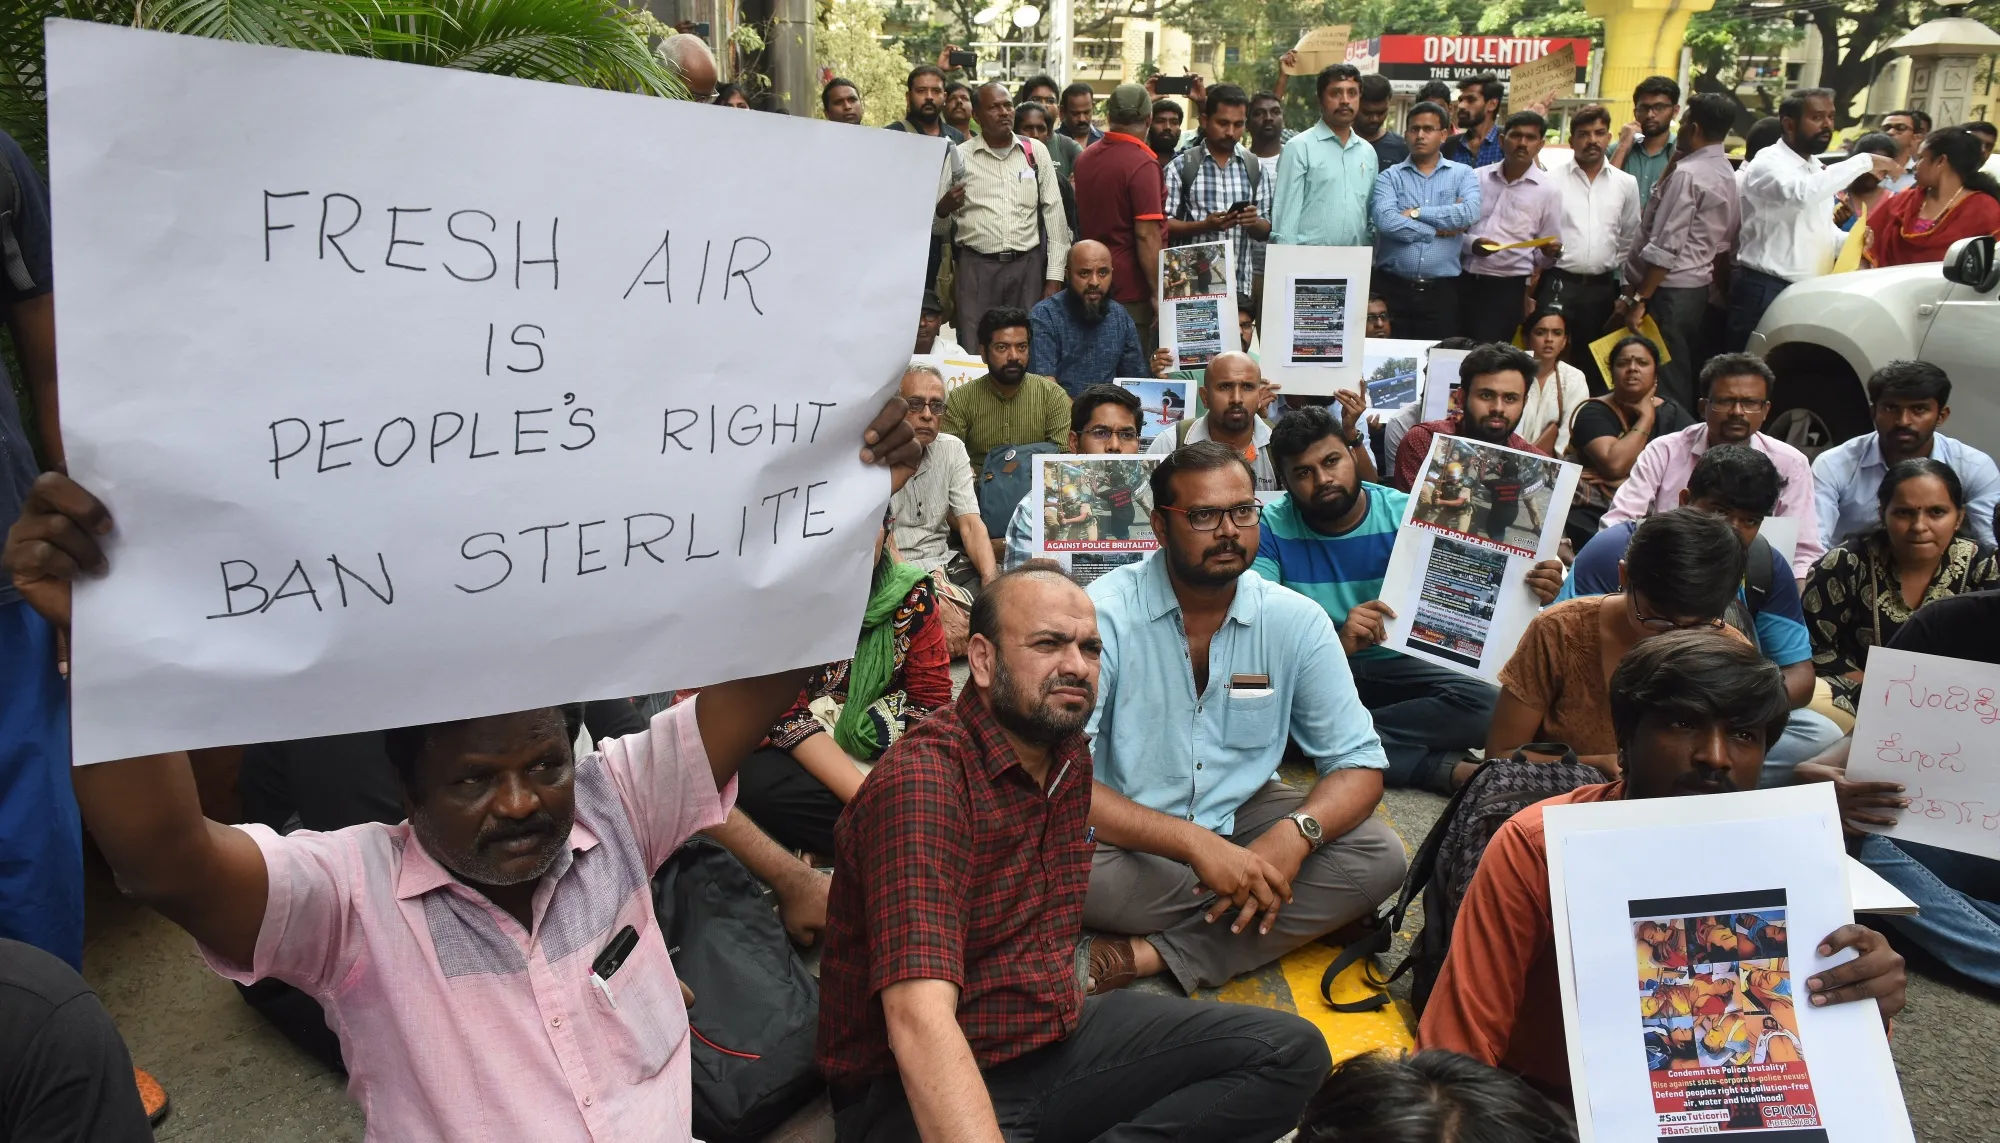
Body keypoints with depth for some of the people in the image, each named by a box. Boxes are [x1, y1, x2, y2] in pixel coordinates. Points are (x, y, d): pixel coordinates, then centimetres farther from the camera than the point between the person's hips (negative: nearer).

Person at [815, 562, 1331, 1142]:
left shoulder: (1068, 751, 5)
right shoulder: (921, 782, -22)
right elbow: (920, 1020, -35)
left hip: (1062, 1035, 9)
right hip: (920, 1089, -9)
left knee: (1291, 1052, -5)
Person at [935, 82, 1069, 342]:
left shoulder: (1036, 151, 8)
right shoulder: (959, 157, 3)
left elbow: (1054, 213, 7)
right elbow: (937, 228, 5)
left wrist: (1054, 277, 0)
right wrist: (943, 210, -19)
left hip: (1028, 265, 1)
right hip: (976, 267, -1)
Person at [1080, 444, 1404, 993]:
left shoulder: (1296, 620, -6)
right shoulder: (1104, 613, -17)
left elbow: (1358, 764, -4)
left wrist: (1295, 833, -27)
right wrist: (1196, 844, -35)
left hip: (1242, 814, 4)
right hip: (1132, 834, -4)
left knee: (1379, 855, -19)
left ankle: (1149, 956, -23)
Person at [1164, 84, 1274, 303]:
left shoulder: (1256, 169, 11)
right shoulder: (1180, 167, 1)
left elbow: (1265, 231, 12)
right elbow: (1164, 226, -4)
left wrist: (1253, 222, -11)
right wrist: (1205, 225, -19)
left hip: (1240, 284, 3)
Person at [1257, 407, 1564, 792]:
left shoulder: (1406, 515, -5)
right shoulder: (1270, 529, -9)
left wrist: (1529, 591, -30)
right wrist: (1336, 643, -38)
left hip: (1391, 664, 1)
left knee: (1485, 705, -26)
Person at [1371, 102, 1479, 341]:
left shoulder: (1463, 174, 9)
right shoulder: (1389, 176, 5)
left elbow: (1470, 213, -11)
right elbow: (1385, 220, -13)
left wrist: (1417, 213, -9)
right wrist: (1438, 230, -9)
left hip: (1442, 290, 1)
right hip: (1392, 286, -1)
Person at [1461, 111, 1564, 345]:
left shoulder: (1547, 190, 1)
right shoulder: (1477, 178, 6)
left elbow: (1545, 256, 4)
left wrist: (1549, 253, -18)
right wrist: (1471, 244, -10)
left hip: (1509, 287, -2)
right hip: (1466, 281, 2)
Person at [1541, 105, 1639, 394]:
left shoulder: (1626, 184, 8)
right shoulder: (1551, 178, -1)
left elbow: (1629, 240, 13)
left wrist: (1624, 291, 9)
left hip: (1602, 288, 3)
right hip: (1557, 283, -3)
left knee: (1592, 363, 10)